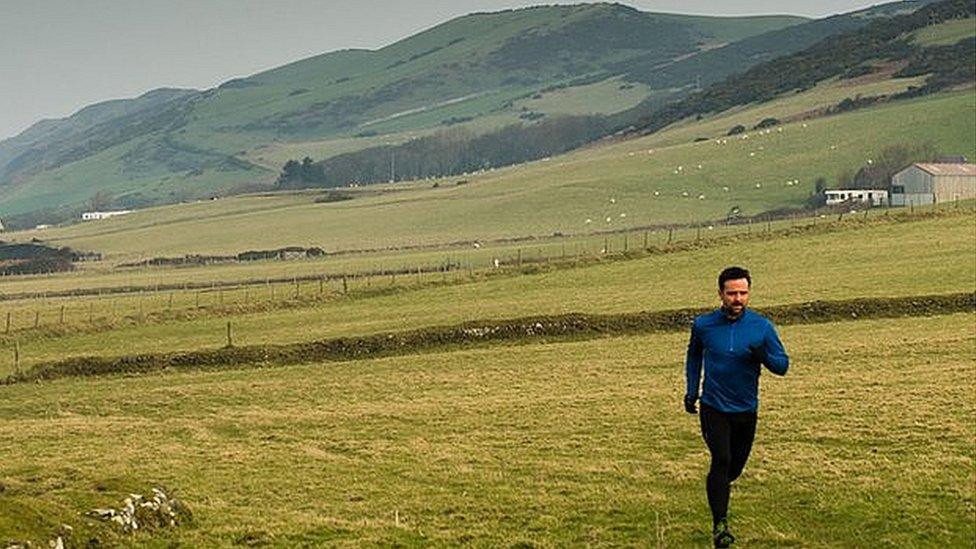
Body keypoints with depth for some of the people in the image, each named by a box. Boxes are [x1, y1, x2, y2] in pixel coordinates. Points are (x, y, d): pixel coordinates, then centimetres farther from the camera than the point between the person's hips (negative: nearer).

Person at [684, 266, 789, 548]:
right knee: (722, 460, -19)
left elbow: (783, 365, -2)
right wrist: (692, 390, 10)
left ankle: (717, 488, 49)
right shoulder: (703, 325, -4)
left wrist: (764, 357, -23)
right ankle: (719, 524, -10)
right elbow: (694, 355, 16)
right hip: (713, 408, -2)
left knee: (735, 466, 14)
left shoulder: (761, 326, -6)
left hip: (746, 410, 2)